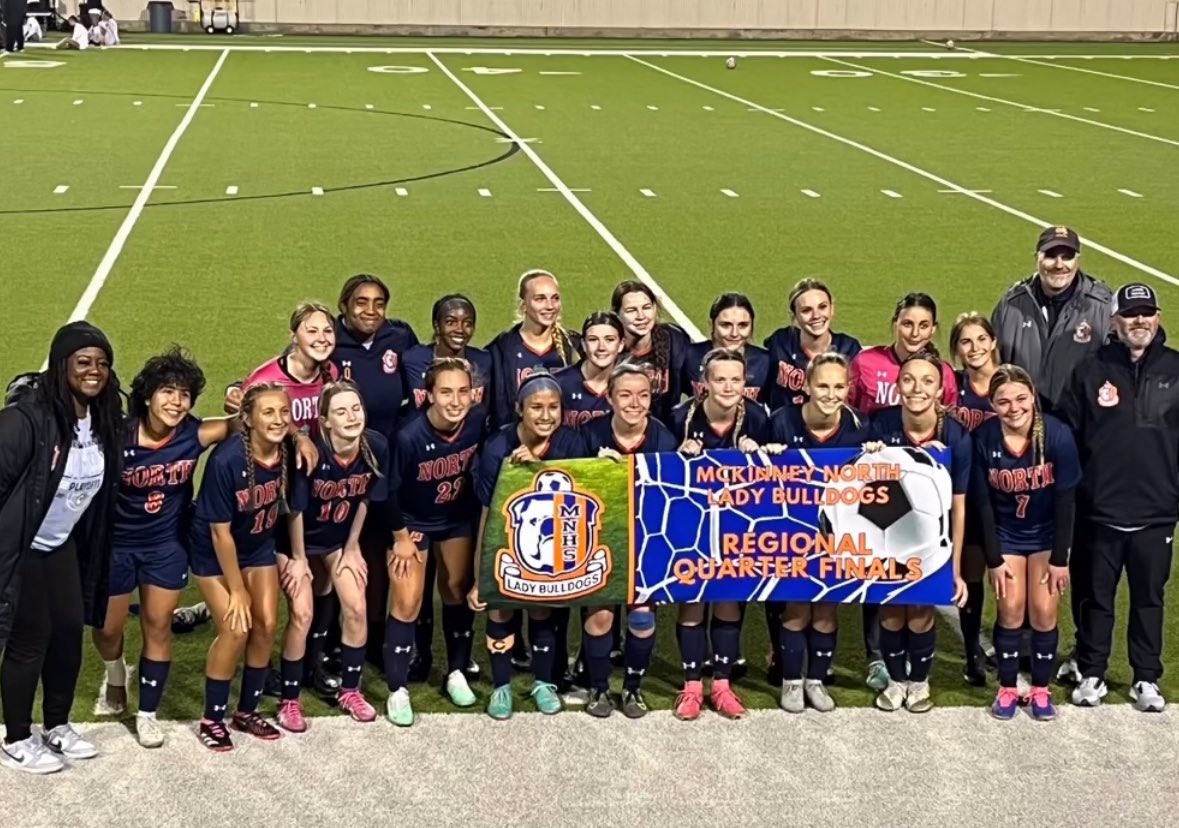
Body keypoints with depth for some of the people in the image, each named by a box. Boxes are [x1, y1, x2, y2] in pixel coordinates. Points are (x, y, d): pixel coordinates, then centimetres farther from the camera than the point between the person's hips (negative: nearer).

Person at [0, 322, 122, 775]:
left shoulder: (105, 420, -3)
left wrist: (94, 551, 10)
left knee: (70, 633, 12)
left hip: (64, 546, 7)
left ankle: (57, 726, 31)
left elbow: (105, 488, 10)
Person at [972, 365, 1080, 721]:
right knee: (1010, 611, 1)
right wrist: (994, 559, -9)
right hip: (1006, 535, 1)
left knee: (1043, 612, 0)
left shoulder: (1057, 434, -24)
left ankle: (1041, 689, 17)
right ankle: (1007, 689, 17)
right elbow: (982, 502, -12)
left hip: (1047, 534, -1)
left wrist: (1060, 557, -13)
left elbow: (1065, 499, -16)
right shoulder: (983, 438, -20)